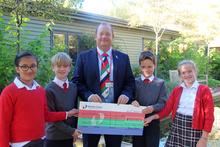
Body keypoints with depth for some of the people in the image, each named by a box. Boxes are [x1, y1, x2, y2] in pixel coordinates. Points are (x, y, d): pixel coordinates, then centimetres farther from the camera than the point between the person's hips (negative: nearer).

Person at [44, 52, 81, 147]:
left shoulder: (74, 87, 4)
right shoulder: (49, 89, -11)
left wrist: (75, 131, 3)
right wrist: (71, 131, -12)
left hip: (69, 137, 4)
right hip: (53, 137, -4)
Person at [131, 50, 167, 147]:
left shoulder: (160, 83, 1)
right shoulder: (135, 82, 5)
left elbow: (163, 103, -6)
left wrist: (153, 108, -25)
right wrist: (132, 101, -23)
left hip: (153, 122, -1)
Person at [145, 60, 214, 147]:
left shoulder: (204, 90, -4)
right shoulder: (176, 90, 9)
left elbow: (209, 116, -5)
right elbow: (167, 109, 6)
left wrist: (204, 138, -9)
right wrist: (153, 117, -9)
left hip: (194, 129, -3)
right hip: (177, 126, 4)